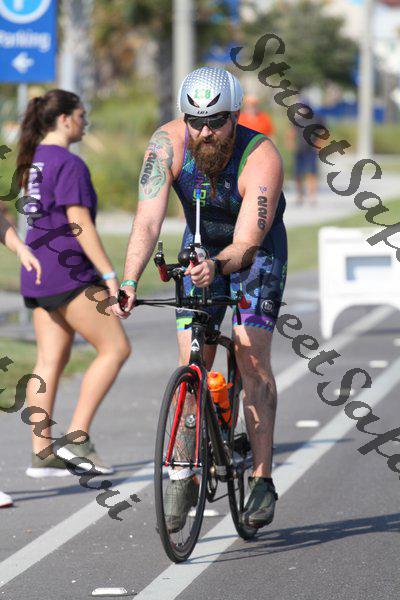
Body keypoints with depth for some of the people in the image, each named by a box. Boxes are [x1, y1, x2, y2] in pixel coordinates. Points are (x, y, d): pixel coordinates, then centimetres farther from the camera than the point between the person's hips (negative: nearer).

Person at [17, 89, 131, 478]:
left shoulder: (33, 160, 17)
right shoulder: (69, 164, -12)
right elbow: (79, 224, -18)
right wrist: (109, 274, -17)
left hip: (37, 273, 9)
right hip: (68, 271, -9)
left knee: (50, 361, 7)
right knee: (115, 348, -4)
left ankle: (41, 454, 3)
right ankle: (76, 438, -9)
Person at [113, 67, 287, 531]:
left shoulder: (262, 158, -33)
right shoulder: (168, 143, -26)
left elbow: (247, 243, -39)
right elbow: (148, 220, -32)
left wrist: (218, 266, -60)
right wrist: (129, 283, -45)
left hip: (256, 251, -3)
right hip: (201, 248, 3)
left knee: (252, 357, -17)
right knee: (191, 363, -6)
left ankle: (262, 480, -13)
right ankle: (183, 477, 4)